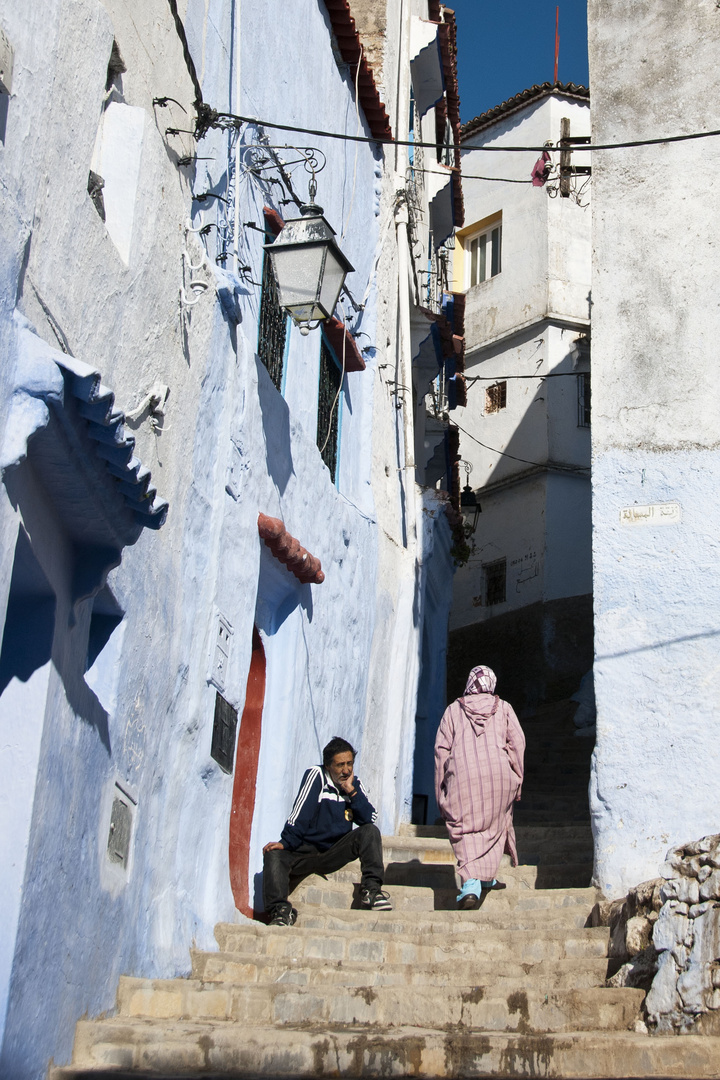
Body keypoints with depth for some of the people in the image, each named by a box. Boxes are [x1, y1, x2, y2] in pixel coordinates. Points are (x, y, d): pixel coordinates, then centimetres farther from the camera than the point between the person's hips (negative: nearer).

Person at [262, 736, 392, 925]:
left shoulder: (354, 784, 6)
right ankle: (280, 911, -36)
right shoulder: (316, 776, -5)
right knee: (274, 855, -28)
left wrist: (351, 792, -13)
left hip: (335, 853, 2)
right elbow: (300, 814, -12)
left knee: (370, 832, -19)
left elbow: (369, 819, -5)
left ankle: (371, 890, -25)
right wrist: (285, 842, -23)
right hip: (306, 851, -2)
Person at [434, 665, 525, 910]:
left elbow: (441, 748, 8)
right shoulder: (503, 708, 16)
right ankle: (487, 877, 18)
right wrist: (516, 781, 12)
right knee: (495, 825, 17)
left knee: (465, 828, -5)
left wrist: (441, 790, 10)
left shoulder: (454, 710, 14)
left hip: (462, 776, -1)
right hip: (498, 772, 1)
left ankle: (471, 883, -23)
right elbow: (517, 742, 7)